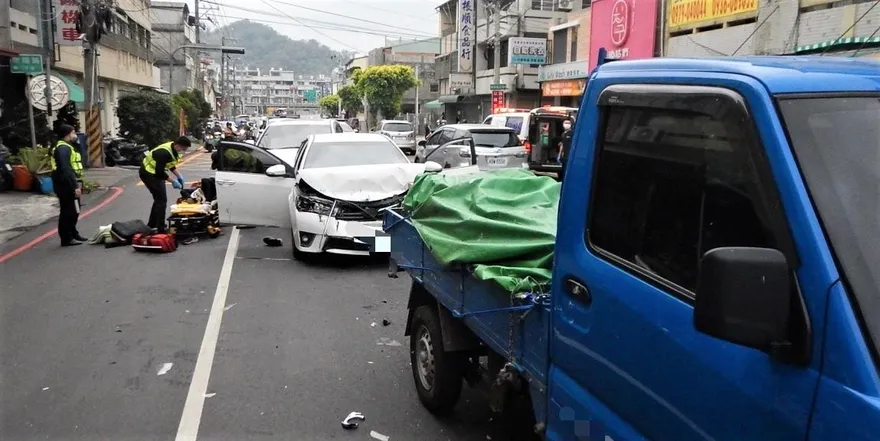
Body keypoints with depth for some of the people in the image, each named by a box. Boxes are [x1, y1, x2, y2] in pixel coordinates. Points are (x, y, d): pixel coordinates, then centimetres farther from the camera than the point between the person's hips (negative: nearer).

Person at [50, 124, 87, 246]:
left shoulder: (66, 147, 19)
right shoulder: (63, 148, -17)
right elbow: (65, 169, -25)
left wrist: (76, 184, 20)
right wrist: (75, 186, -27)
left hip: (68, 186, 11)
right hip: (67, 186, -11)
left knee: (73, 211, 18)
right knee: (68, 212, -6)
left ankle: (73, 234, 29)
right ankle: (67, 239, -2)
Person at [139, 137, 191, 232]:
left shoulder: (173, 149, -3)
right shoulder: (165, 153, -32)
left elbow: (171, 165, 11)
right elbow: (160, 172, -29)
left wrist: (179, 176, 1)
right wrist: (173, 181, -20)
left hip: (155, 172, 10)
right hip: (148, 173, -10)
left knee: (159, 198, 18)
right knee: (162, 199, -11)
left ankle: (152, 224, 32)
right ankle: (160, 229, -8)